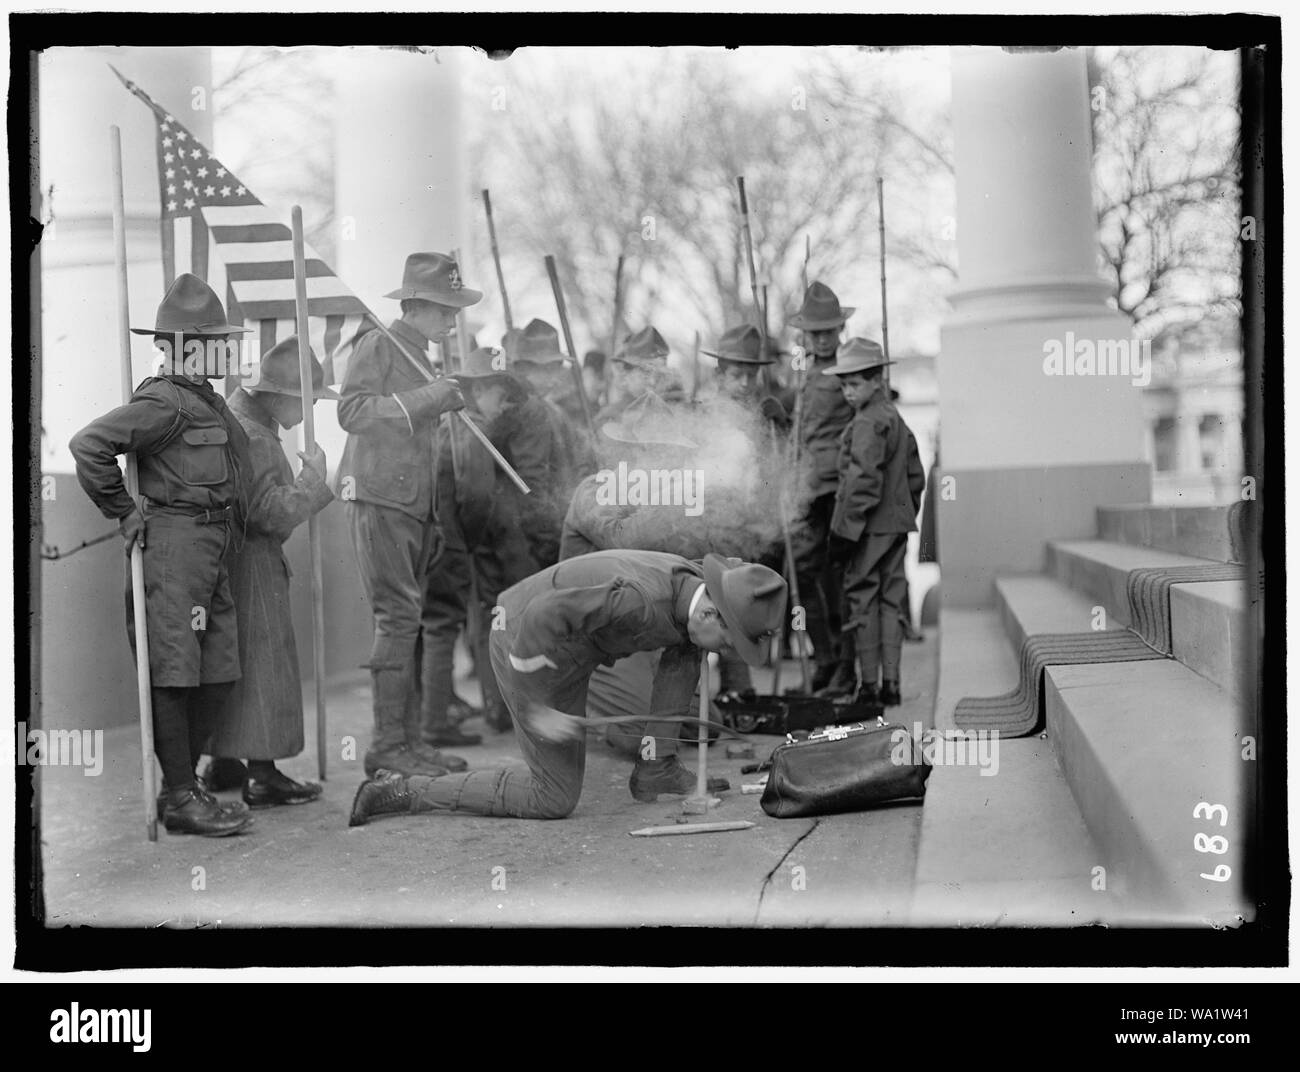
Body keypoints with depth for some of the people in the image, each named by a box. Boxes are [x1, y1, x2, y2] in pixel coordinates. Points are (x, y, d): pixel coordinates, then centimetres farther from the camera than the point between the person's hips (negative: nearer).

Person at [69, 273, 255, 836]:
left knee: (217, 673, 11)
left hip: (212, 550, 10)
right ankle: (181, 799, 0)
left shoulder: (209, 403, 17)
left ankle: (180, 785, 21)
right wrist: (124, 512, -15)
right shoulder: (164, 401, -13)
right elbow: (88, 444, -21)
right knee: (173, 674, -5)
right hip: (174, 543, -10)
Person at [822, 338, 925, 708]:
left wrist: (845, 530, -18)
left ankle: (870, 686, 0)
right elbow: (916, 477, 21)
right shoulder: (897, 420, 16)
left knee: (863, 601, -2)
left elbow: (864, 481, -20)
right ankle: (890, 685, 12)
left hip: (871, 526, -9)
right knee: (890, 602, 11)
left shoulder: (868, 423, -15)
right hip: (898, 524, 9)